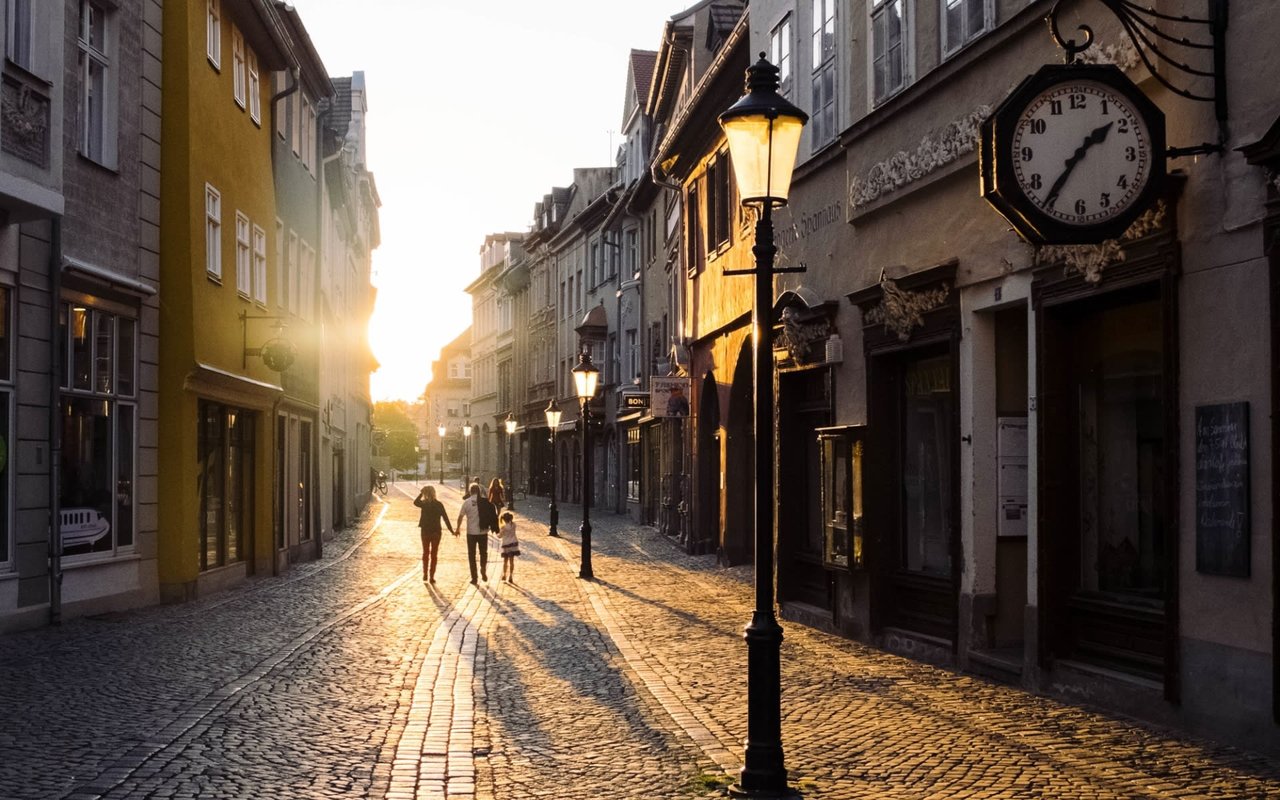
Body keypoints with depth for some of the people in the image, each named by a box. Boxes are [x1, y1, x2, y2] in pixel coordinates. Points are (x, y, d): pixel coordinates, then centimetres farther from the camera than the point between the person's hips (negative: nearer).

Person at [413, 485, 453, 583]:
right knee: (434, 554, 7)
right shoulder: (439, 504, -7)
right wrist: (452, 531, -2)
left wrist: (421, 493, 7)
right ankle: (431, 577, 6)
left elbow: (415, 502, 14)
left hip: (425, 531, 0)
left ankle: (425, 575, 18)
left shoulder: (424, 504, -9)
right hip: (436, 532, 0)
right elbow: (445, 518, -7)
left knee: (425, 553, 17)